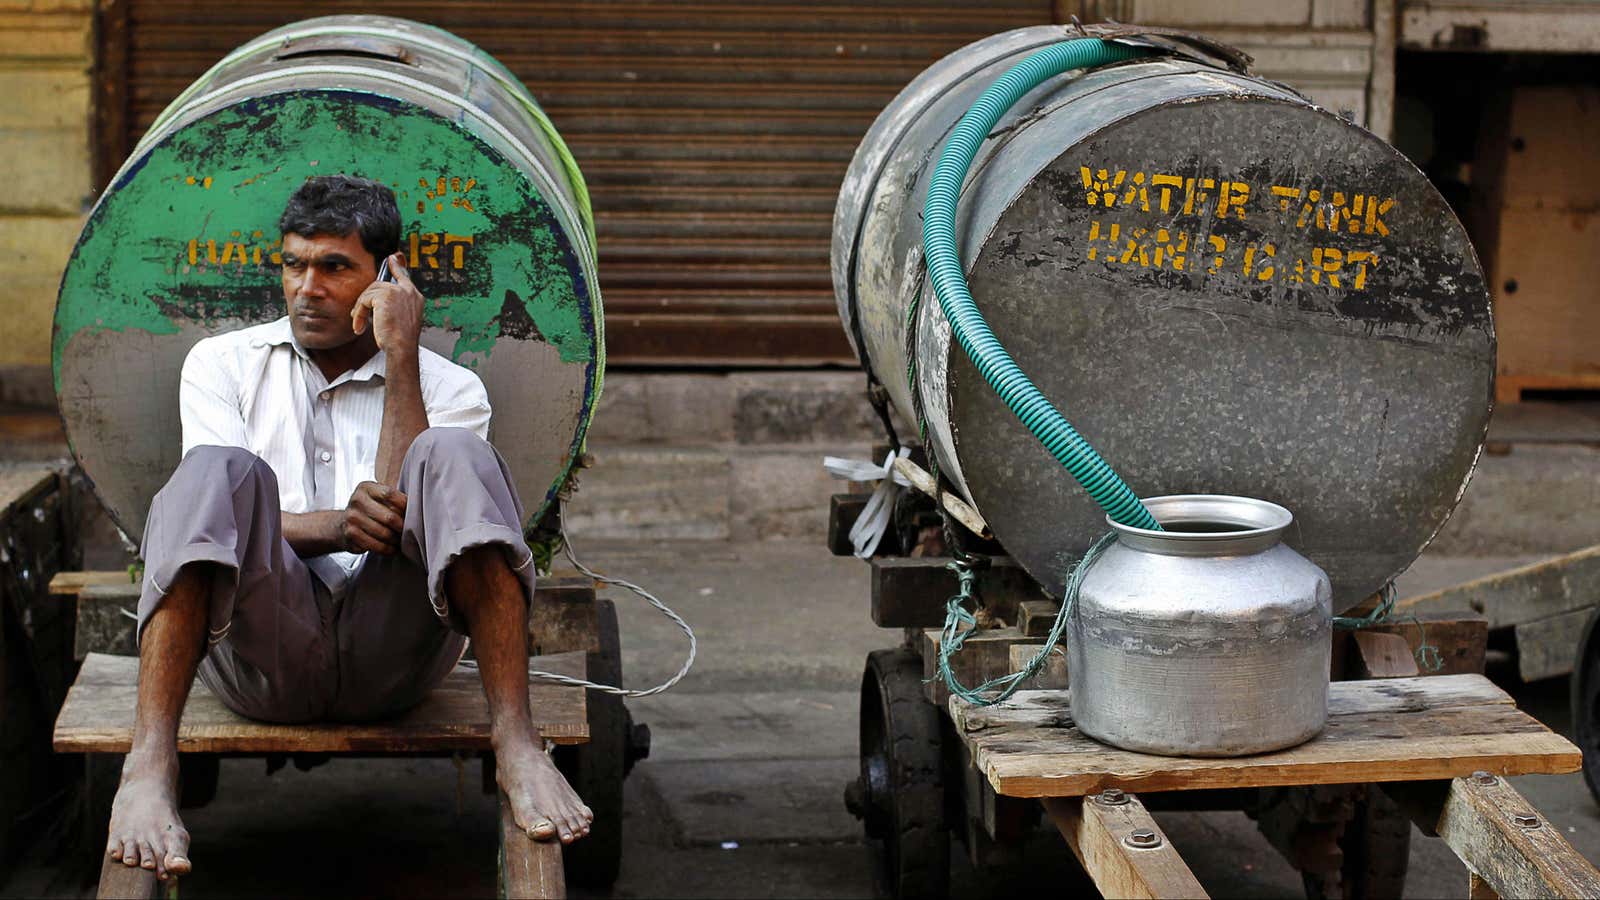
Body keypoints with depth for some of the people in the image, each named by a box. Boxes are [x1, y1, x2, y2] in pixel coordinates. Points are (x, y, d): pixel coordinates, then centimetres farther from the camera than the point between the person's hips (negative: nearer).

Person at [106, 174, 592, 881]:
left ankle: (515, 745, -35)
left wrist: (401, 356, -6)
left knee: (456, 456, -24)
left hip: (389, 654, 0)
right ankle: (149, 766, -41)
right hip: (261, 650, 0)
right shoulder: (223, 363, 18)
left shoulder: (449, 388, 16)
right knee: (221, 471, -28)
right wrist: (333, 526, -20)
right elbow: (224, 510, 1)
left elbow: (409, 516, -3)